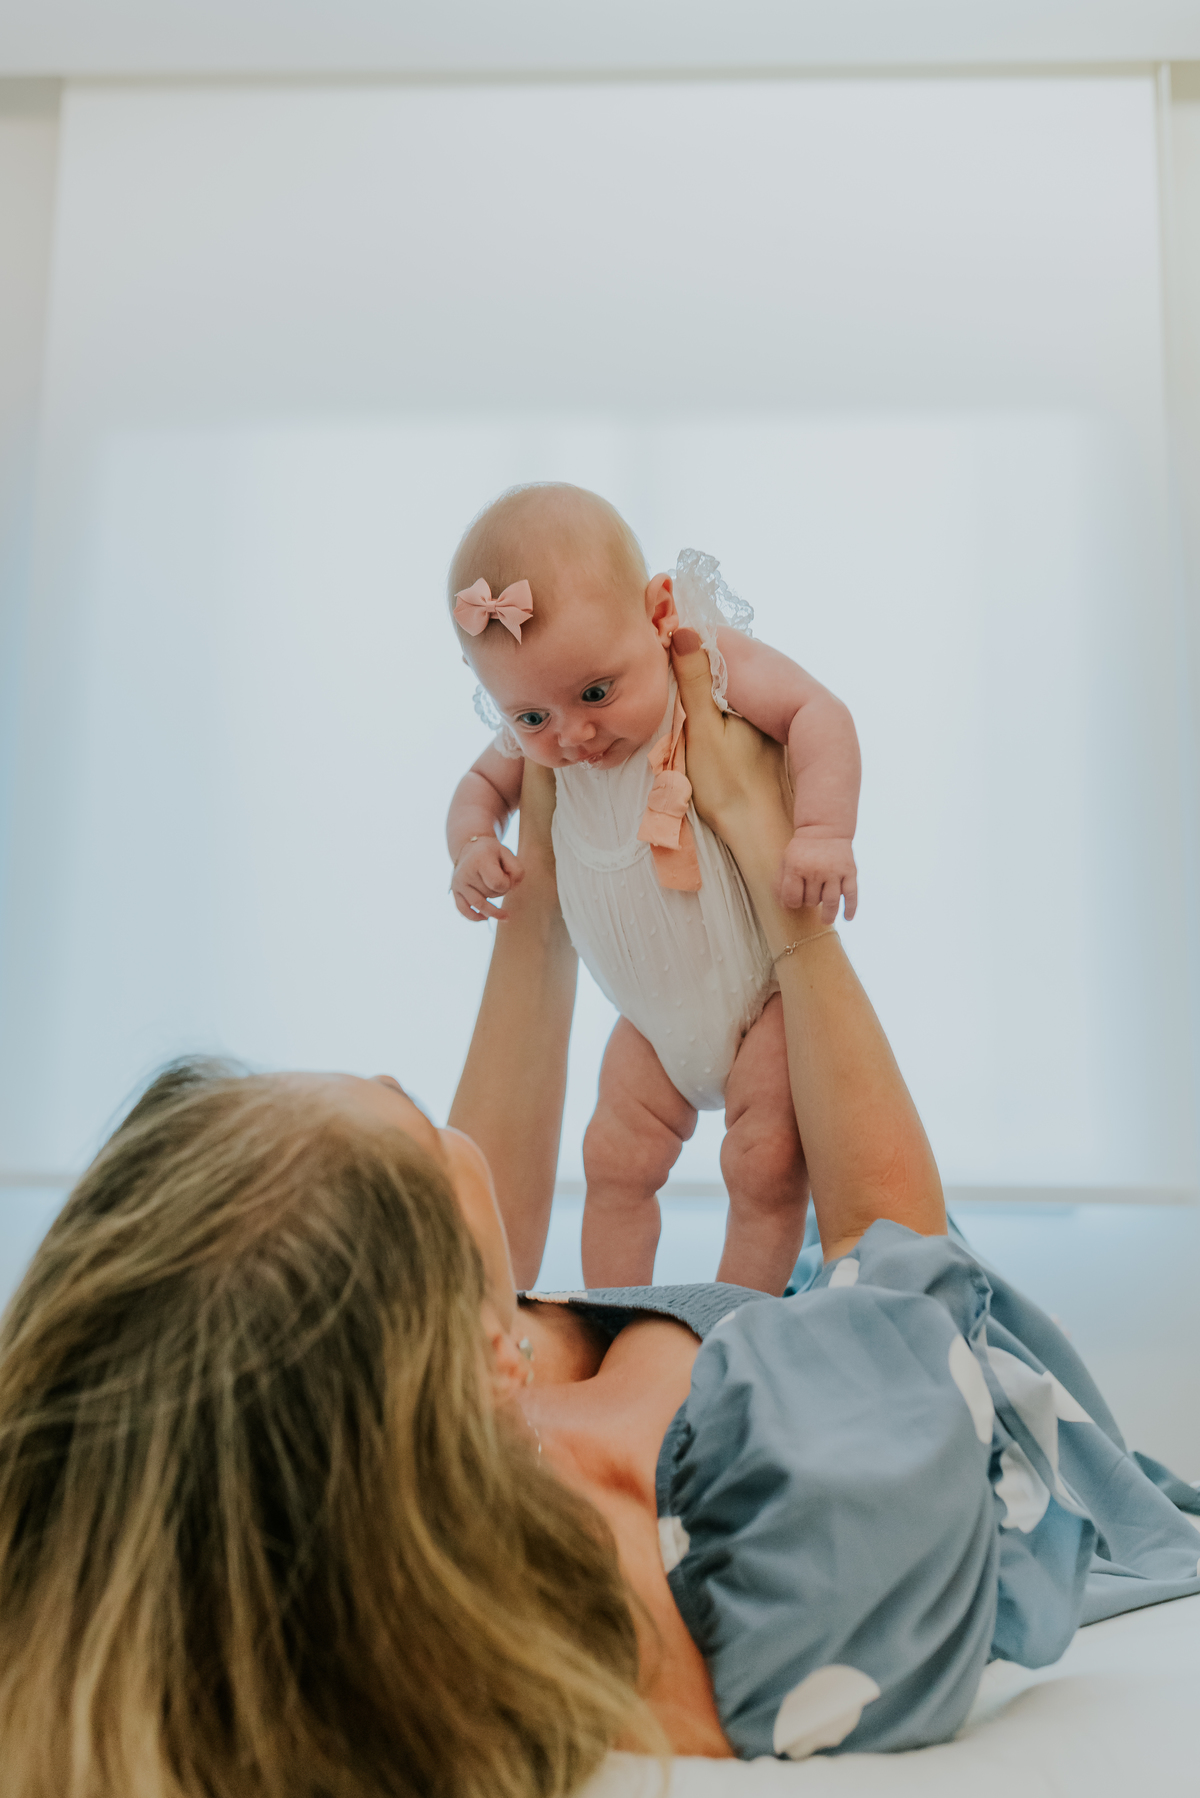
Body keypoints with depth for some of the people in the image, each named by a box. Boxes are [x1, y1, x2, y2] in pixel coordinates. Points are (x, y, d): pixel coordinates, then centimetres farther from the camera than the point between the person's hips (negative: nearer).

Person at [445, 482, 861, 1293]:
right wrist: (471, 842, -9)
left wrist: (823, 829, -38)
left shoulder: (713, 658, -18)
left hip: (765, 988, -4)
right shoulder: (537, 747, -5)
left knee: (766, 1163, -10)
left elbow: (820, 713, -24)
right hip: (658, 1018, 5)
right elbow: (481, 783, 13)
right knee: (616, 1159, 3)